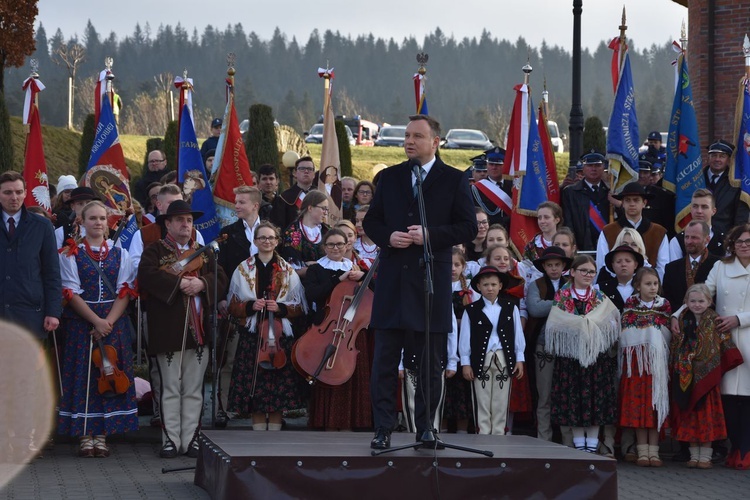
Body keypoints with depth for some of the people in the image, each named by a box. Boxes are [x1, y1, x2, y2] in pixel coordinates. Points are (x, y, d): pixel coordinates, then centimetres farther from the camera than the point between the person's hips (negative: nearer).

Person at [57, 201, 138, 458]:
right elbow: (71, 292, -5)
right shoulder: (71, 254, 2)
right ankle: (85, 436, 2)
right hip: (81, 323, -2)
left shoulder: (119, 253, 8)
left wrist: (109, 321, -12)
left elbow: (125, 291, 2)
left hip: (114, 324, 2)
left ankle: (102, 435, 4)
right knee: (83, 376, -3)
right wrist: (96, 320, -16)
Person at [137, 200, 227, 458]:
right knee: (171, 388, 1)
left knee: (194, 389, 7)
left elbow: (220, 277, 6)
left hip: (199, 329, 4)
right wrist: (179, 284, -19)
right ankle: (171, 440, 6)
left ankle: (191, 439, 12)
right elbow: (147, 277, -15)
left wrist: (202, 283, -14)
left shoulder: (204, 252, 17)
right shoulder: (155, 251, 3)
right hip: (168, 329, -4)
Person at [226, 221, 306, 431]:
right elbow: (233, 306, 8)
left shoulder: (288, 271, 9)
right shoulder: (243, 269, 9)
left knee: (278, 389, -4)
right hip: (251, 336, 0)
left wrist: (281, 308, -10)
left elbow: (299, 307, 8)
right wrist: (250, 306, -11)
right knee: (254, 388, -3)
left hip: (280, 337, 0)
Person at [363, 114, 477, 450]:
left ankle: (425, 427, 15)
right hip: (392, 279, 2)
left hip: (432, 280, -2)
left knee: (431, 362, 5)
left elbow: (469, 228, -1)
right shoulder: (389, 177, 10)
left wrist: (431, 235, -14)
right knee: (384, 360, 0)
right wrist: (388, 236, -8)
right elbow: (370, 221, 13)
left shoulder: (453, 180, 2)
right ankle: (383, 428, 5)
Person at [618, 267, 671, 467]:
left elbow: (668, 334, 5)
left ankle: (653, 451, 4)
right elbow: (624, 332, 2)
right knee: (637, 404, -2)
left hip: (657, 359, 0)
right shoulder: (630, 304, 7)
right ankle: (642, 451, 3)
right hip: (635, 359, 0)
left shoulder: (664, 305, 8)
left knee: (655, 403, -1)